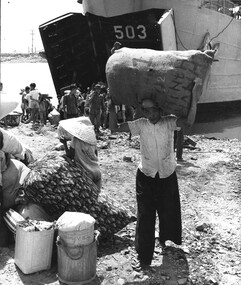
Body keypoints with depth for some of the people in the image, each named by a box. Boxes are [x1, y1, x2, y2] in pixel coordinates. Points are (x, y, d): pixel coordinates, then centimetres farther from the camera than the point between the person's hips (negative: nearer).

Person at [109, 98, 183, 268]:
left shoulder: (170, 123, -11)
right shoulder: (141, 125, -8)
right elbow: (115, 128, -8)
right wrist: (112, 107, -17)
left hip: (168, 175, 1)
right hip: (146, 176, 0)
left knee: (169, 211, 18)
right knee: (145, 216, 1)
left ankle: (165, 239, 49)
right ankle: (144, 257, 12)